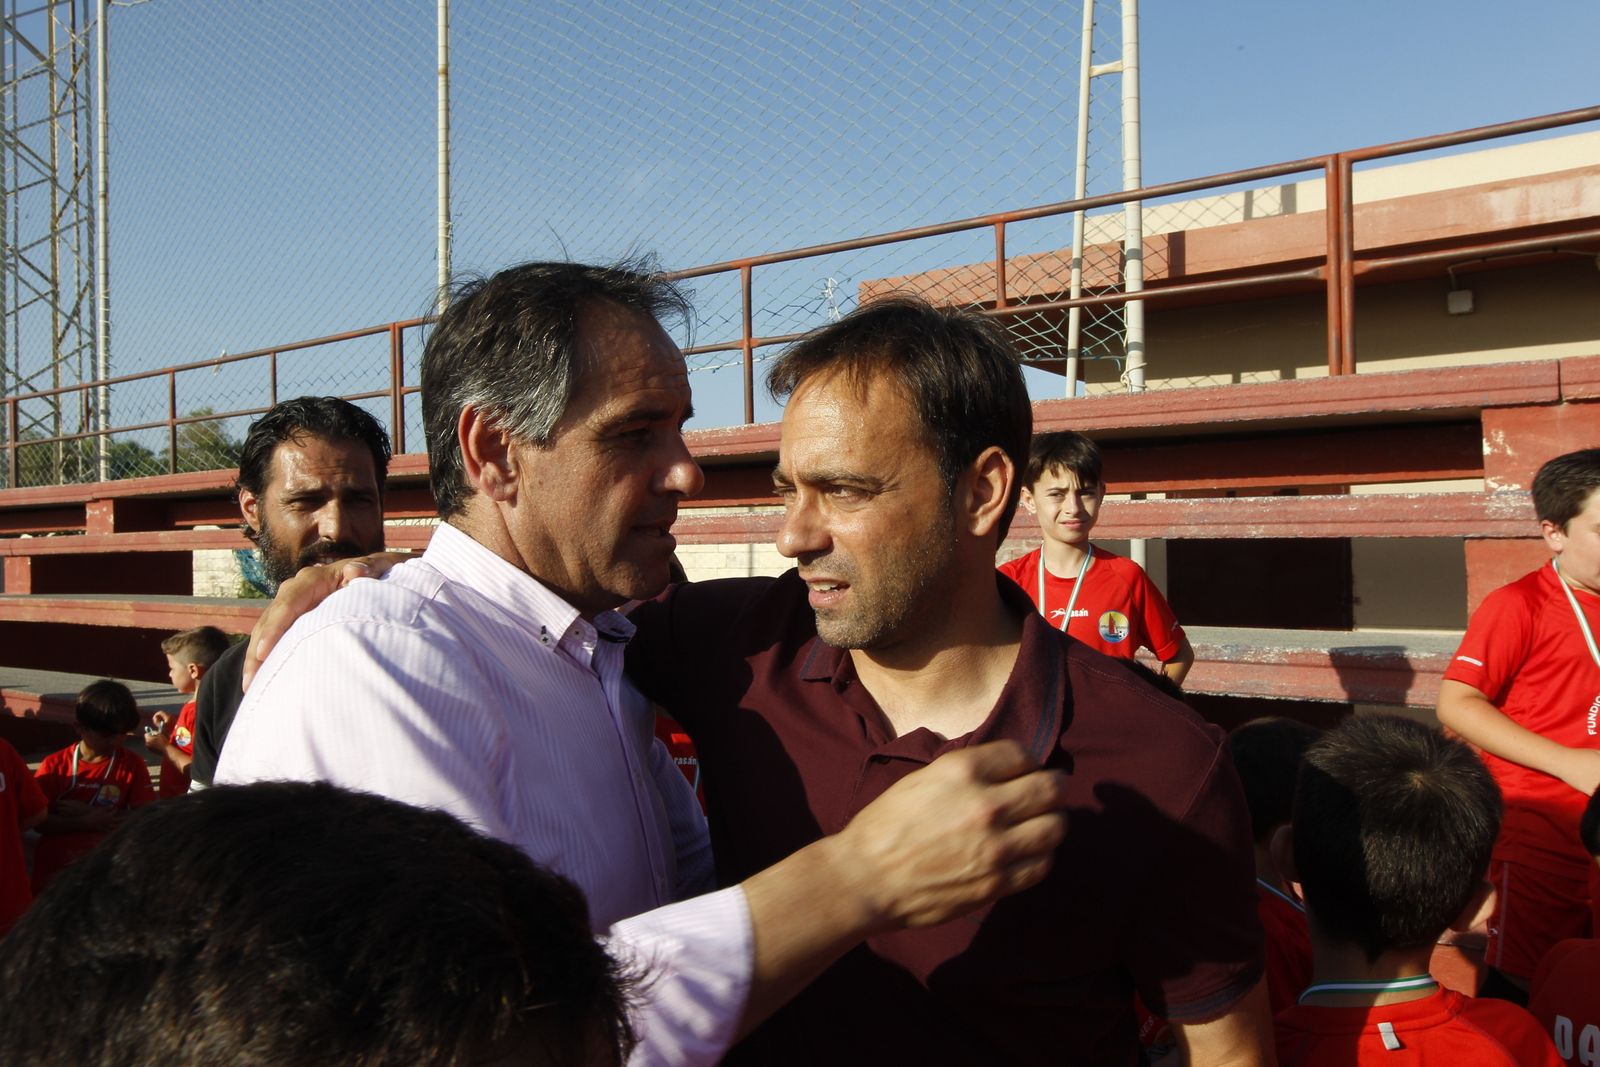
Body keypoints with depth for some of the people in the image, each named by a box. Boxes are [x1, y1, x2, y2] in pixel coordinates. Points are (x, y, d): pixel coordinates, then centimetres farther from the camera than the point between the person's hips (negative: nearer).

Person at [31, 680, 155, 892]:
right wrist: (87, 822, -21)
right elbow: (39, 821, -7)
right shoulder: (54, 765, -3)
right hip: (54, 870, 1)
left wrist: (86, 812, -15)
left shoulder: (132, 765, -4)